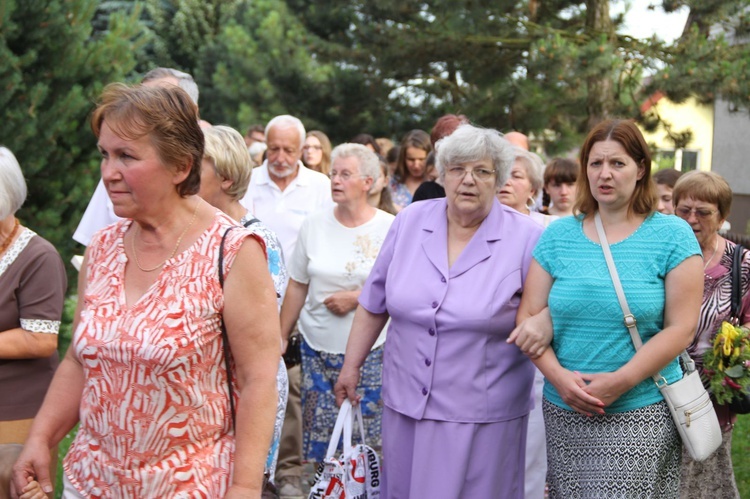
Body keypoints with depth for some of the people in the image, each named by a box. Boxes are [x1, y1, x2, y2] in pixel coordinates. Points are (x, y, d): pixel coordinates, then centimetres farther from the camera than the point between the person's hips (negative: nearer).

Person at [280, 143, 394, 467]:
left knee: (367, 435, 2)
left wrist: (357, 297, -13)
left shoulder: (390, 228, -4)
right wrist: (281, 336, 9)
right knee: (318, 435, 5)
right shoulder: (314, 225, 5)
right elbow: (297, 285, 9)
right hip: (318, 348, 3)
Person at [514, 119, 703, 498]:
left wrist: (620, 382, -16)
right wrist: (558, 375, -11)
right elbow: (529, 315, 5)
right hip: (563, 412, 3)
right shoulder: (558, 235, 6)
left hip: (640, 414, -3)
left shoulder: (672, 235, -2)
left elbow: (680, 328, -7)